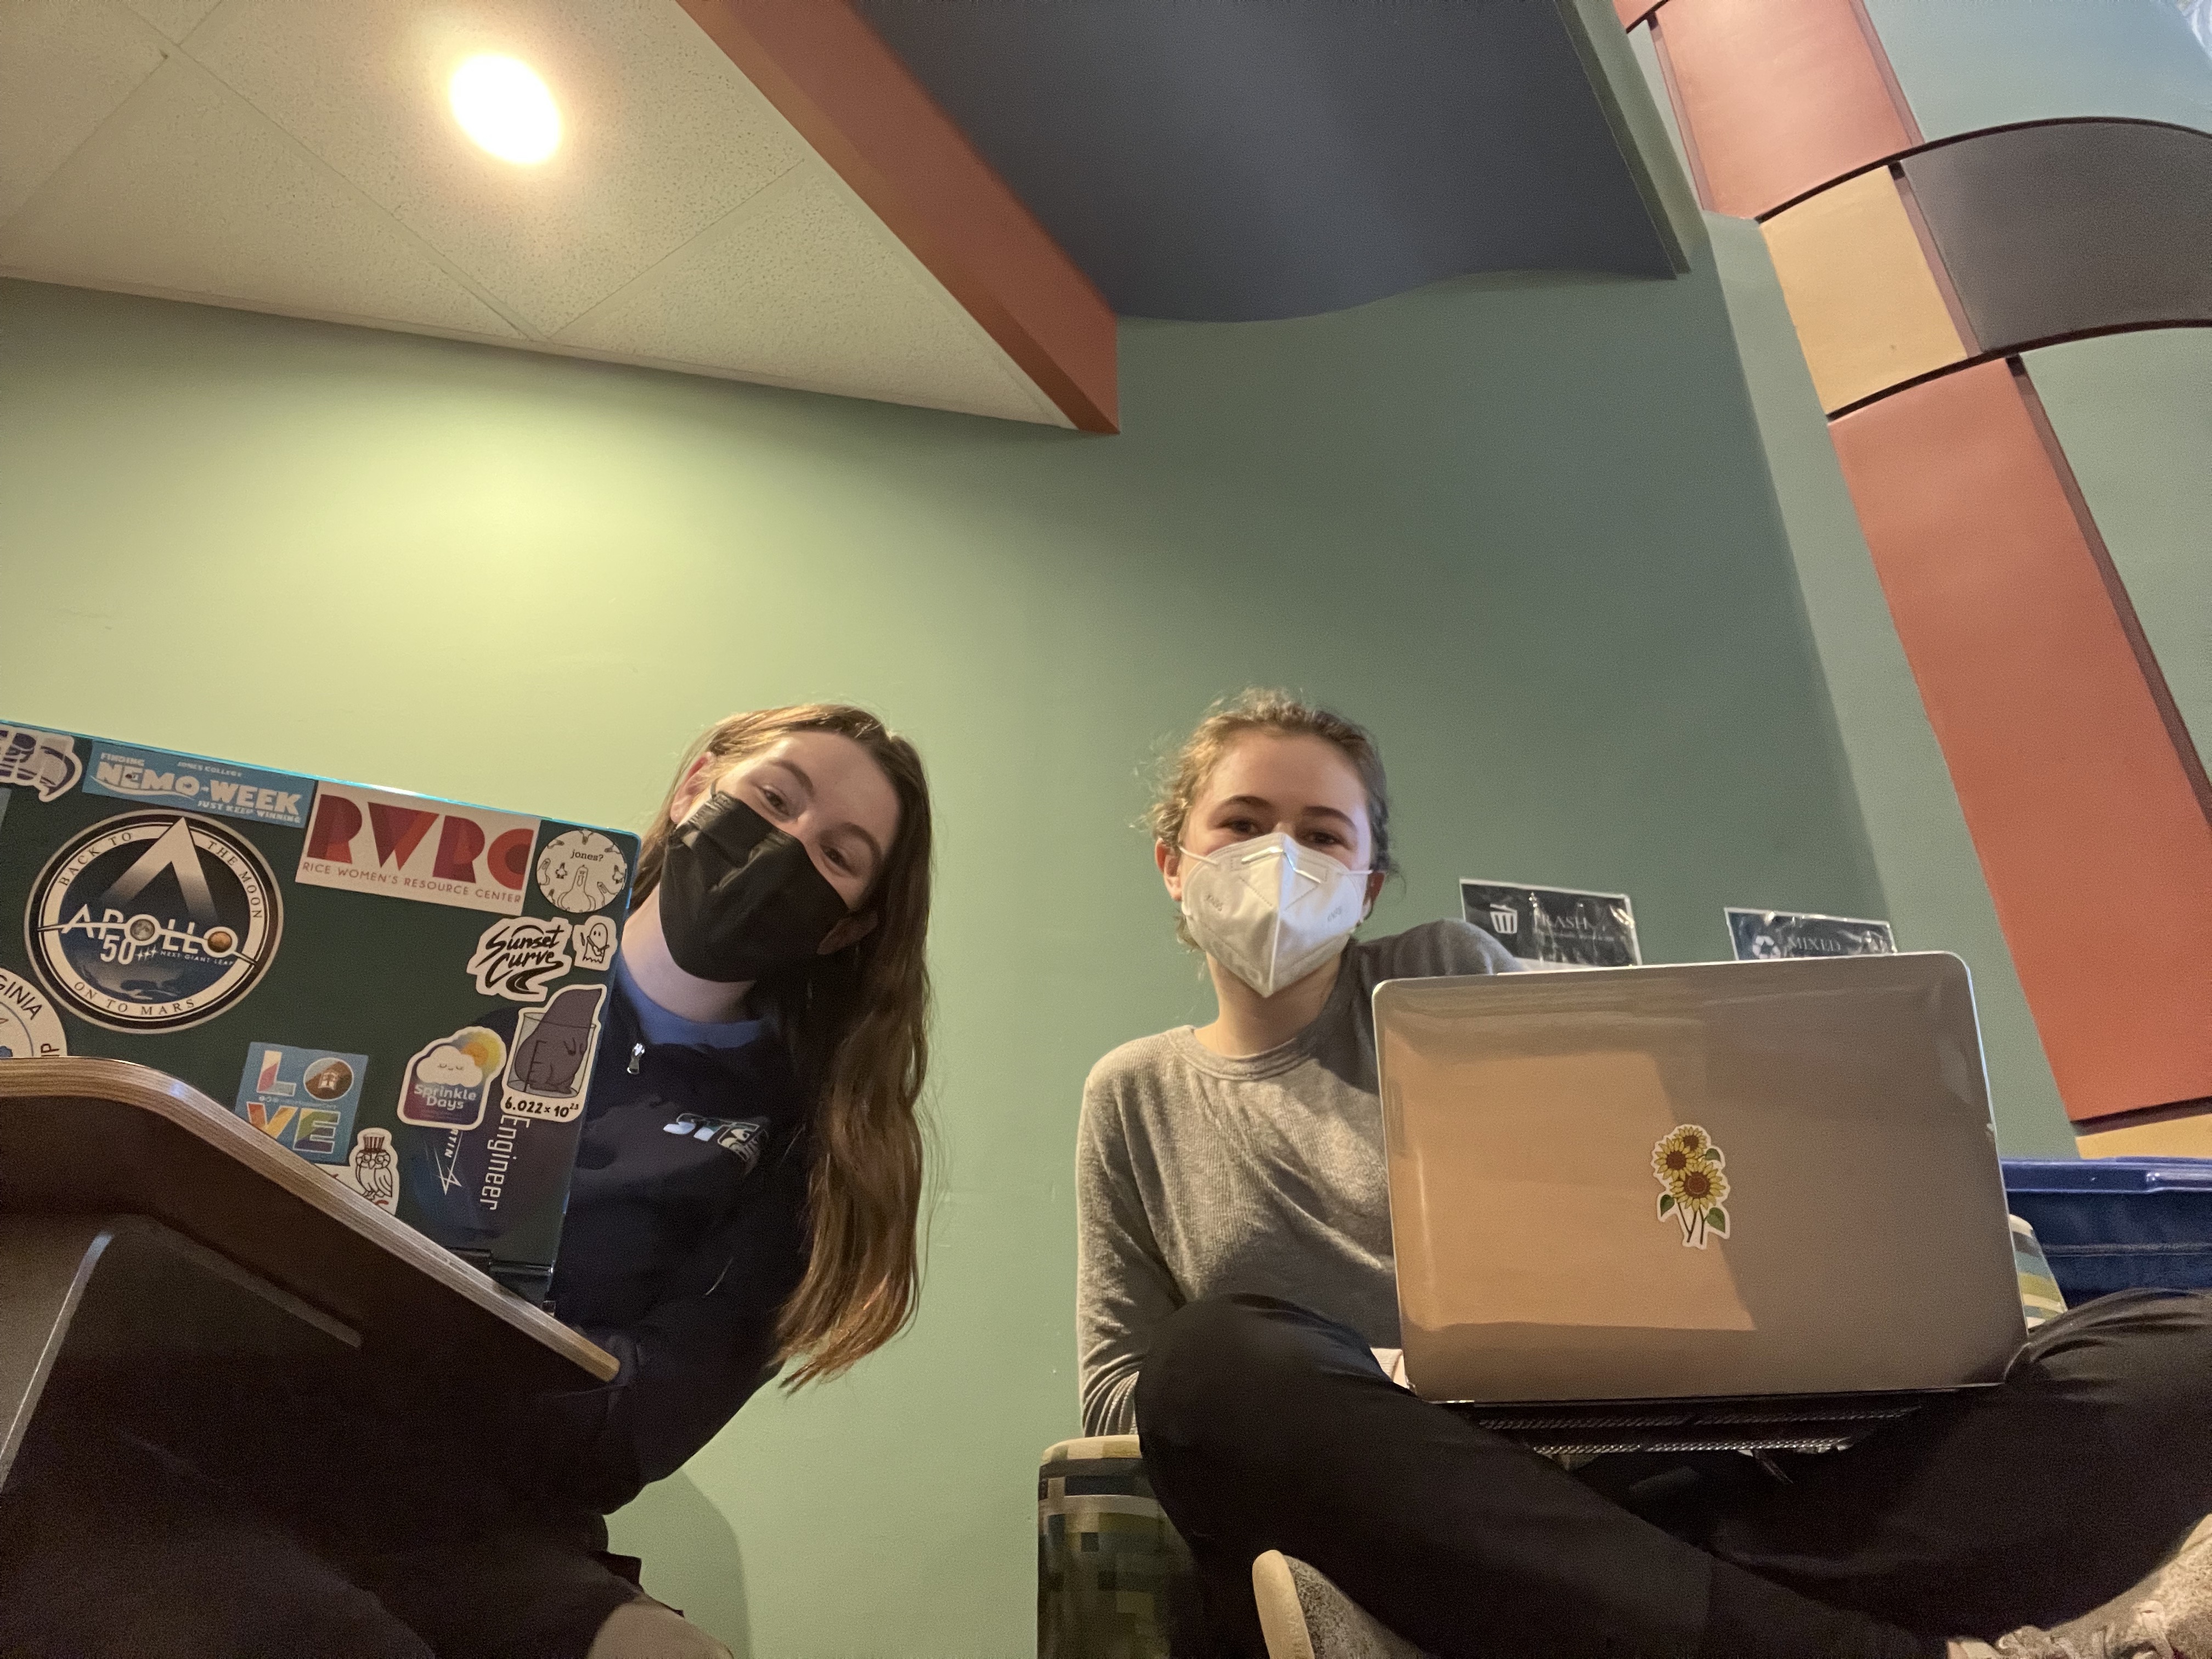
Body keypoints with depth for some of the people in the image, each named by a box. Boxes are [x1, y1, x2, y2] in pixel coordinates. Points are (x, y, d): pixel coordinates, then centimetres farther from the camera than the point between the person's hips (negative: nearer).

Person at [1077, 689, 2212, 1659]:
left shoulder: (1445, 975, 13)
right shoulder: (1137, 1096, 13)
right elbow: (1115, 1387, 9)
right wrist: (1329, 1394, -10)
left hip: (1641, 1489, 3)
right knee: (1221, 1360, -36)